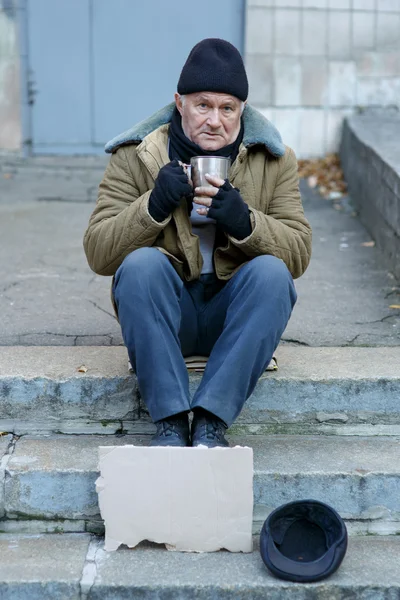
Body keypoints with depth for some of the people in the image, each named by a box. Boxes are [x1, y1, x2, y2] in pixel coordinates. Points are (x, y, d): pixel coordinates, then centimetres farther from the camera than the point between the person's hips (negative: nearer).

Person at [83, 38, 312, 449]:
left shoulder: (274, 160, 3)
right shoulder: (134, 156, -1)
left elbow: (299, 255, -5)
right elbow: (97, 254, -7)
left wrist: (245, 222, -24)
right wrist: (154, 205, -23)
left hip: (236, 311, 1)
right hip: (162, 311, 0)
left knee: (271, 271, -29)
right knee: (141, 264, -30)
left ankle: (212, 419, -28)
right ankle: (170, 420, -27)